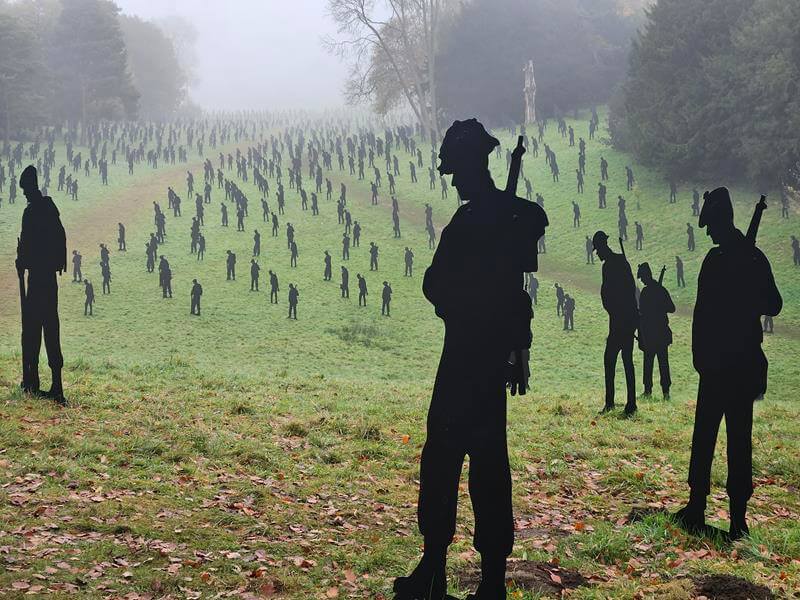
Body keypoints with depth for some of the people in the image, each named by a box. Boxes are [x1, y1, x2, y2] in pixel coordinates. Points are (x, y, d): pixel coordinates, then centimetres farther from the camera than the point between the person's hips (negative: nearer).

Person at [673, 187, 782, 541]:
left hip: (718, 362, -5)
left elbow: (702, 314, -14)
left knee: (704, 435, 3)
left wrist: (699, 358, -8)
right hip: (748, 362, 5)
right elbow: (774, 305, 13)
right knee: (740, 437, 6)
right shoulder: (755, 257, 5)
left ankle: (697, 508, 5)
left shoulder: (716, 260, -12)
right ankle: (738, 518, 5)